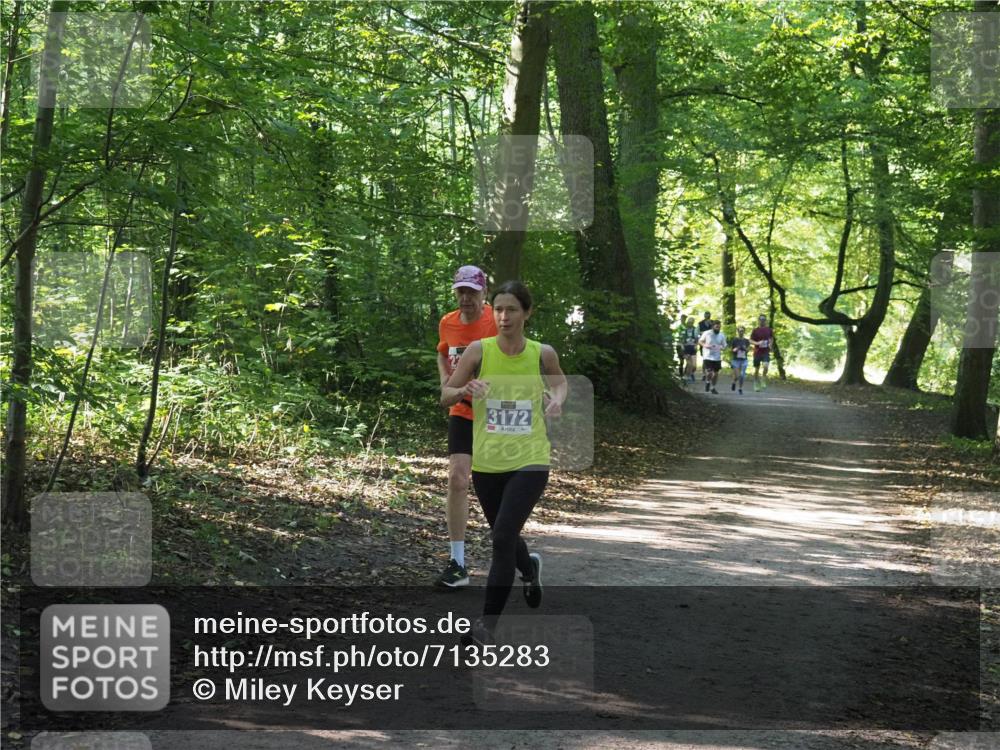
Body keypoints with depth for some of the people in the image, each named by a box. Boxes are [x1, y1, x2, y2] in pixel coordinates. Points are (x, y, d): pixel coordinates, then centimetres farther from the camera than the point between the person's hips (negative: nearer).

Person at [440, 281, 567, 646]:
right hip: (487, 462, 2)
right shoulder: (479, 350, -6)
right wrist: (465, 390, -22)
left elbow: (560, 382, 18)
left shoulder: (543, 354, -4)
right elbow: (445, 395, 0)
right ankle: (530, 568, 54)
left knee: (503, 537, -16)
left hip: (529, 461, -2)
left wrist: (557, 399, -3)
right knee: (503, 536, 18)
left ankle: (488, 623, -7)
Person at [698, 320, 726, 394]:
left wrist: (721, 347, -14)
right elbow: (700, 341, 5)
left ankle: (713, 387, 27)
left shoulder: (722, 335, 1)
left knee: (716, 373, 8)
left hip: (717, 357, 3)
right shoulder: (707, 333, -7)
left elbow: (724, 346, 10)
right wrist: (705, 345, -15)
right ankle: (708, 382, 17)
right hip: (707, 357, -3)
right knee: (709, 373, -15)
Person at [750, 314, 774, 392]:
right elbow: (751, 341, -4)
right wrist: (757, 343, -22)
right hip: (757, 352, 0)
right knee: (756, 369, 6)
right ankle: (756, 384, 23)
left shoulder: (769, 329, 4)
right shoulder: (755, 330, -3)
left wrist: (770, 344, 3)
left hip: (766, 352, 0)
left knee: (765, 366, -23)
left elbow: (771, 338, 21)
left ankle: (763, 379, 0)